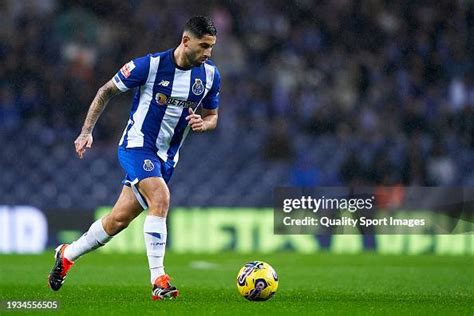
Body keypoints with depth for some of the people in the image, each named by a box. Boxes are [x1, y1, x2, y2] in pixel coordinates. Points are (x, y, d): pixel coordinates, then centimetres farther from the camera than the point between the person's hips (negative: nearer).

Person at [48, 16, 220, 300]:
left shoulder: (210, 74, -2)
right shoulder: (150, 65, -17)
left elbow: (212, 117, 12)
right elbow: (107, 91, -3)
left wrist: (203, 124, -13)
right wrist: (87, 131, -8)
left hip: (166, 158, 6)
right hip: (137, 145, -6)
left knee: (119, 220, 9)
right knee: (161, 198, -29)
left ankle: (67, 255, 31)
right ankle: (159, 280, -28)